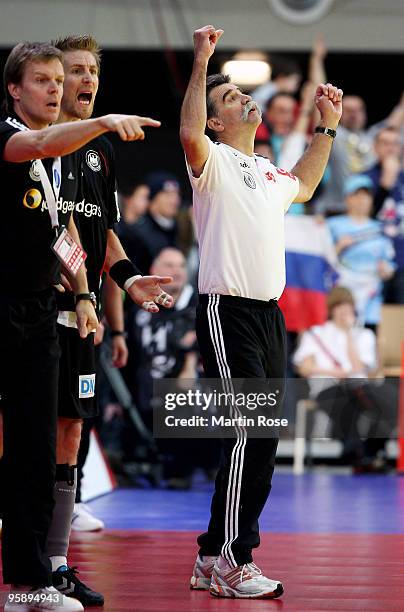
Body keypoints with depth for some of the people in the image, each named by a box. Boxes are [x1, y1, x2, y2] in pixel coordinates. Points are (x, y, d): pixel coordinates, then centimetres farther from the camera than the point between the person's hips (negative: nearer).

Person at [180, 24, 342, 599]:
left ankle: (215, 558, 16)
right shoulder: (215, 161, -4)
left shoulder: (269, 173, 20)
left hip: (269, 313, 8)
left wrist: (327, 126, 38)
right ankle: (230, 563, -8)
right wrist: (201, 64, -26)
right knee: (248, 433, -13)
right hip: (227, 311, -8)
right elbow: (189, 135, -28)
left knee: (264, 437, 8)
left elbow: (304, 187, 43)